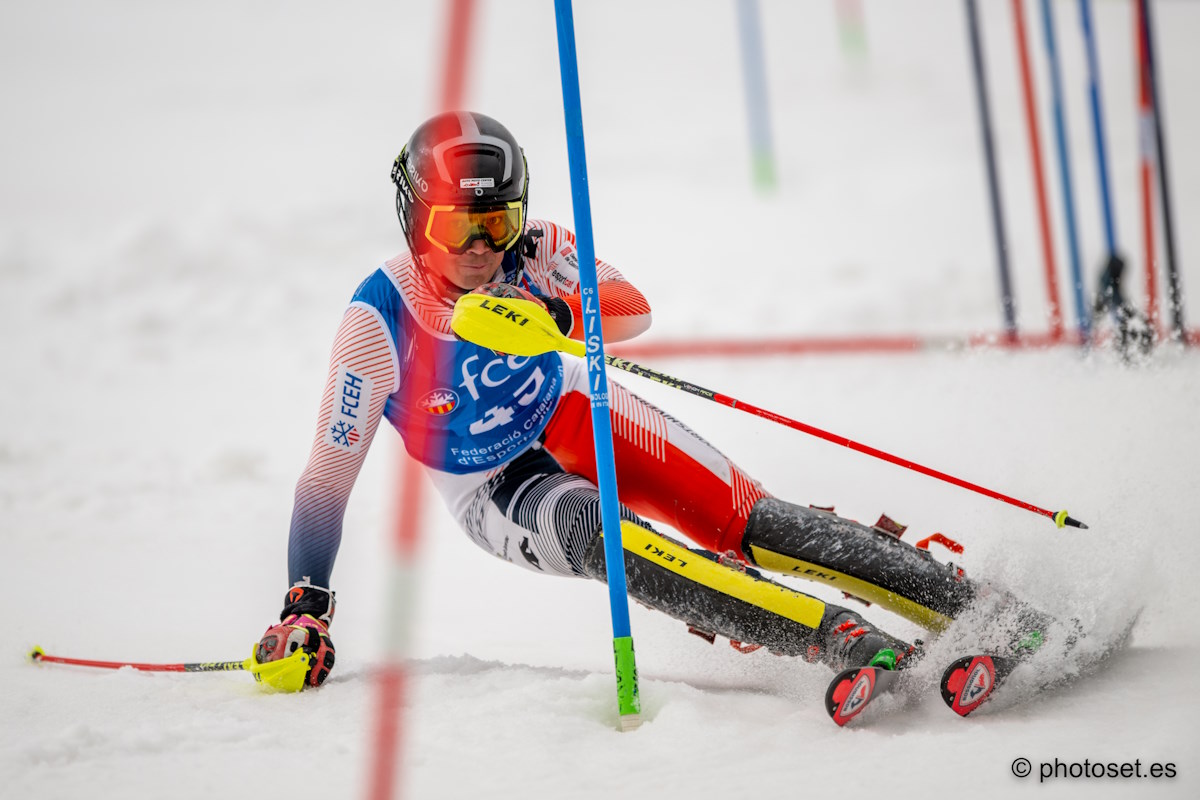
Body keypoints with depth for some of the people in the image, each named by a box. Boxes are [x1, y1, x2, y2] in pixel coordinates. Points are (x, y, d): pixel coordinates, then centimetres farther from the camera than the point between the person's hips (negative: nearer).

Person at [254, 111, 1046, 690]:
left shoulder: (533, 255, -18)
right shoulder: (377, 323, -24)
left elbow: (633, 310, -32)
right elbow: (328, 477, -19)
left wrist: (559, 312, -52)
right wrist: (305, 611, -25)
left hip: (572, 415, 2)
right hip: (496, 489, -2)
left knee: (747, 521, -17)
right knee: (603, 537, -33)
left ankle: (976, 604, -18)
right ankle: (849, 641, -42)